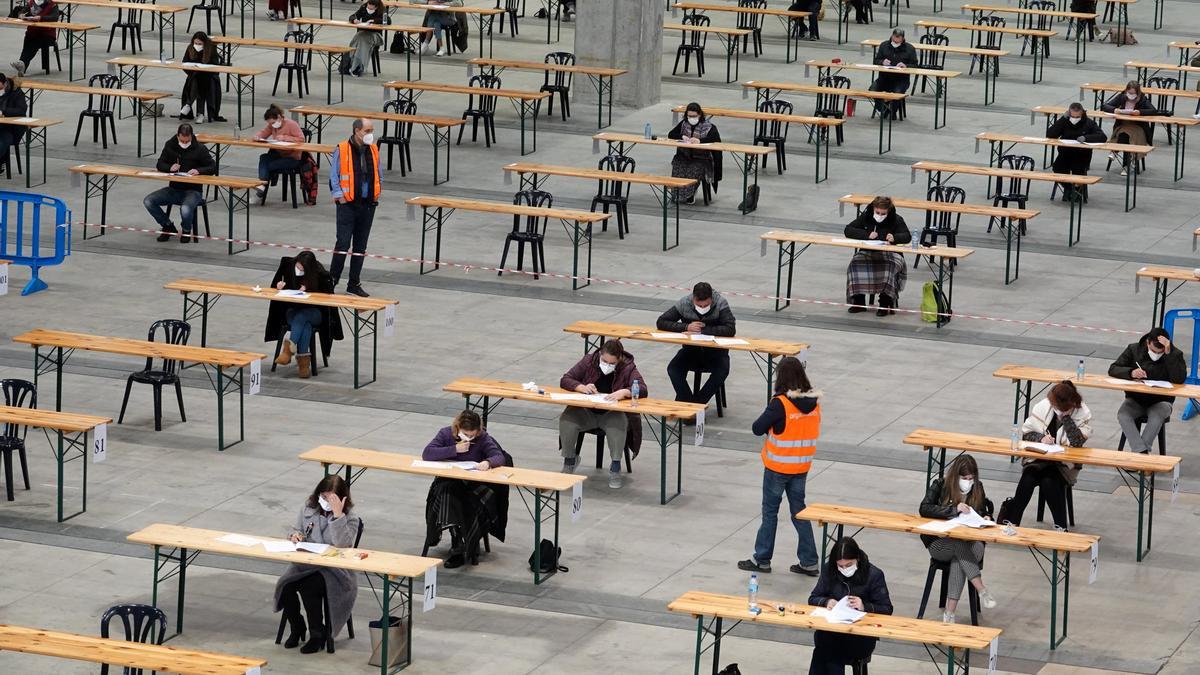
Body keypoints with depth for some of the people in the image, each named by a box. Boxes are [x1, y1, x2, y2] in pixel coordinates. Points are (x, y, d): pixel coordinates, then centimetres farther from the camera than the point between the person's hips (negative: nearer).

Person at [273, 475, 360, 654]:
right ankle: (296, 628, 4)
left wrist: (337, 515, -27)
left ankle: (318, 634, -8)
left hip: (332, 570, -4)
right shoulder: (309, 508, 7)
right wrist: (295, 535, -5)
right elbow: (297, 530, 20)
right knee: (285, 586, -24)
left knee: (308, 588, -32)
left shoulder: (349, 518, -6)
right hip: (304, 564, 5)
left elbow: (343, 544, -22)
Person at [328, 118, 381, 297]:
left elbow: (379, 175, 17)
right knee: (343, 243, -8)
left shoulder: (373, 150, 6)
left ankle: (354, 283, 17)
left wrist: (376, 194, 8)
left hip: (368, 205, 5)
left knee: (360, 246, 9)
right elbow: (333, 176, -7)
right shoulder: (342, 150, -9)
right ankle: (332, 280, 3)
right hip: (348, 204, -5)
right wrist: (339, 196, -11)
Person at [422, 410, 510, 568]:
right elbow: (426, 454, -14)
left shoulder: (483, 438, -5)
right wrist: (454, 449, -22)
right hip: (449, 482, 0)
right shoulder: (446, 434, -3)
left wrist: (488, 462, -40)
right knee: (446, 493, -34)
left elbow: (500, 457, -16)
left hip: (475, 484, 0)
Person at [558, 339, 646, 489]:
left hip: (612, 414, -2)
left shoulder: (628, 368, -9)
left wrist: (624, 392, -40)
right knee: (566, 419, -28)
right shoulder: (589, 361, -3)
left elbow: (643, 390, -21)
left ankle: (615, 467, -19)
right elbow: (565, 380, -4)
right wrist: (582, 387, -24)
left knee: (618, 423, -37)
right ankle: (568, 461, -6)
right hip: (586, 412, 2)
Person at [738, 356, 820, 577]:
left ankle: (762, 559, 16)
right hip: (802, 466, 5)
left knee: (770, 511, 8)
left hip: (778, 467, -5)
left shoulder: (780, 404, -21)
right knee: (799, 510, 14)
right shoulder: (813, 402, -3)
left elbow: (757, 428, -18)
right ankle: (809, 561, 13)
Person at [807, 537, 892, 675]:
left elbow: (887, 610, -3)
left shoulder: (874, 575, -3)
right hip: (830, 630, 3)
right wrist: (826, 602, -12)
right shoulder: (829, 570, 6)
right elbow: (813, 599, 11)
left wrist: (865, 607, -22)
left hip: (862, 634, -3)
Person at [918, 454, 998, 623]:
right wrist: (953, 509, -27)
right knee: (959, 546, -36)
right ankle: (983, 590, -41)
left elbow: (983, 511, 17)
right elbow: (924, 509, -16)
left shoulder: (977, 488, 5)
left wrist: (986, 518, -9)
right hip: (939, 543, -1)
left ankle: (949, 613, -39)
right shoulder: (940, 485, -4)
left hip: (971, 544, 1)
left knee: (958, 558, -34)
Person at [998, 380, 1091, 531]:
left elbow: (1077, 442, -23)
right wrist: (1041, 438, -18)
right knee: (1028, 480, -28)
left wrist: (1066, 417, -23)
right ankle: (1011, 520, -16)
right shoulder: (1043, 407, -4)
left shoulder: (1082, 414, -10)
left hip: (1064, 464, -2)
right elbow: (1026, 433, 3)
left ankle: (1061, 527, -21)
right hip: (1037, 458, 2)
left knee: (1049, 482, -32)